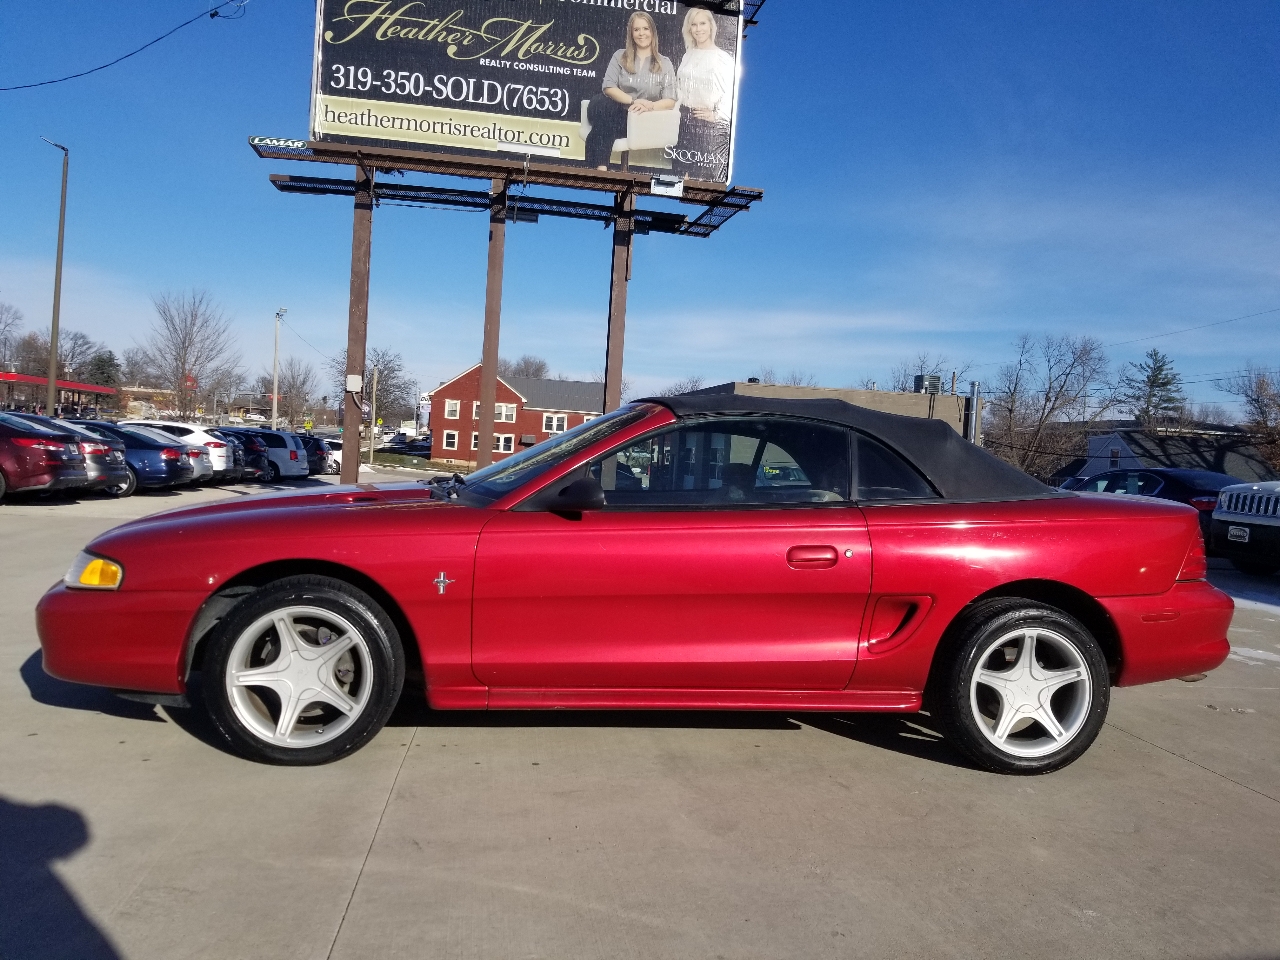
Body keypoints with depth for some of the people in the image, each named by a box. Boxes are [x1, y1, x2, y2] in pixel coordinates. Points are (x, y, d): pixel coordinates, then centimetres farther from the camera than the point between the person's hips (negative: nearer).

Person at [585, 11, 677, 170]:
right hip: (615, 114, 2)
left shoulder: (664, 63, 8)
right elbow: (608, 87, -2)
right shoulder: (620, 56, 12)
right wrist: (633, 101, -18)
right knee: (600, 102, -35)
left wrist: (649, 106, -22)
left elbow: (670, 102, -1)